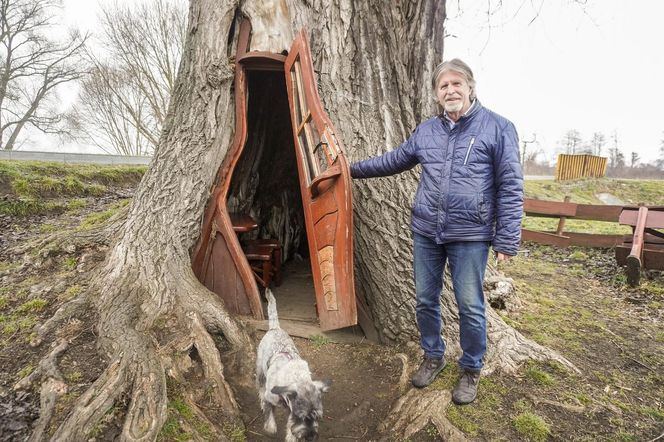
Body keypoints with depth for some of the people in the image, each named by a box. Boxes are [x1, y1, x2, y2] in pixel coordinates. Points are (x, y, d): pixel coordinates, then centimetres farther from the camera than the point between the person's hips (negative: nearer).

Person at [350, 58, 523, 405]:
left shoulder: (497, 127, -5)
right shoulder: (426, 130, 8)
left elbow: (510, 187, -6)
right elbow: (393, 161, 21)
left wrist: (507, 239, -10)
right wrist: (355, 169, 25)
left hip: (470, 236, -4)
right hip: (425, 232, 5)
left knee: (470, 307, 4)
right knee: (425, 300, 14)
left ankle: (471, 370, 26)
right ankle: (432, 356, 36)